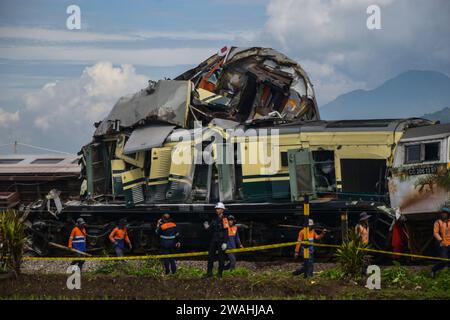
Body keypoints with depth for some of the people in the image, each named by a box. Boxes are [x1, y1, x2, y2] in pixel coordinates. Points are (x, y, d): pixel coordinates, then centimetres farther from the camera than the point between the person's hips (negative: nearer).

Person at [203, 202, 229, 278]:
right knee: (210, 257, 5)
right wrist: (207, 227, -4)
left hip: (221, 242, -7)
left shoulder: (224, 220, -8)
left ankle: (220, 273, 7)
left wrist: (225, 243, -20)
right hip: (213, 241, 7)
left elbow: (226, 232, -14)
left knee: (221, 258, -1)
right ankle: (209, 272, 10)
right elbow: (211, 230, 18)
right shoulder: (215, 220, 14)